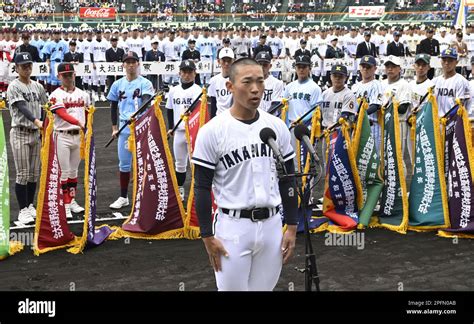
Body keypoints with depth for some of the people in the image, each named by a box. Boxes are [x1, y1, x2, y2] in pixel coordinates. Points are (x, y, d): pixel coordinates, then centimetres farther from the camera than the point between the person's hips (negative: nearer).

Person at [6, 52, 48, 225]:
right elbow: (22, 107, -23)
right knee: (23, 174, -4)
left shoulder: (38, 86, 10)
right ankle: (23, 210, 4)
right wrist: (36, 121, -39)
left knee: (34, 173, 10)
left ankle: (30, 206, 21)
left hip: (36, 133, 6)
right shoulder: (13, 87, -8)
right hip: (20, 133, -6)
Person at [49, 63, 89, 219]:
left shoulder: (83, 94, 11)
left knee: (74, 171, 14)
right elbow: (63, 114, -21)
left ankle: (72, 201, 25)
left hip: (79, 136, 5)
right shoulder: (56, 95, -7)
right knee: (64, 172, -2)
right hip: (62, 137, -5)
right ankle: (65, 205, 3)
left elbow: (88, 115, 17)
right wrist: (78, 123, -36)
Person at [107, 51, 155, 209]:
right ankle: (123, 197, 21)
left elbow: (146, 101, -20)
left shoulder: (145, 83, -4)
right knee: (124, 164, 10)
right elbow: (113, 106, 18)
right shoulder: (118, 84, 9)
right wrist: (114, 127, 13)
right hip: (124, 127, 4)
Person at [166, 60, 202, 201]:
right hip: (178, 132, 5)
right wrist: (171, 128, 12)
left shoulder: (198, 90, -7)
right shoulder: (173, 90, 8)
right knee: (179, 163, 15)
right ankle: (179, 191, 27)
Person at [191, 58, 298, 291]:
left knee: (265, 287, 15)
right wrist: (207, 236, -8)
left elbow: (288, 180, 9)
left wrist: (291, 226, 6)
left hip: (271, 224, 4)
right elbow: (202, 187, -7)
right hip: (232, 226, -4)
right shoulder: (212, 131, -10)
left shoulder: (277, 126, 3)